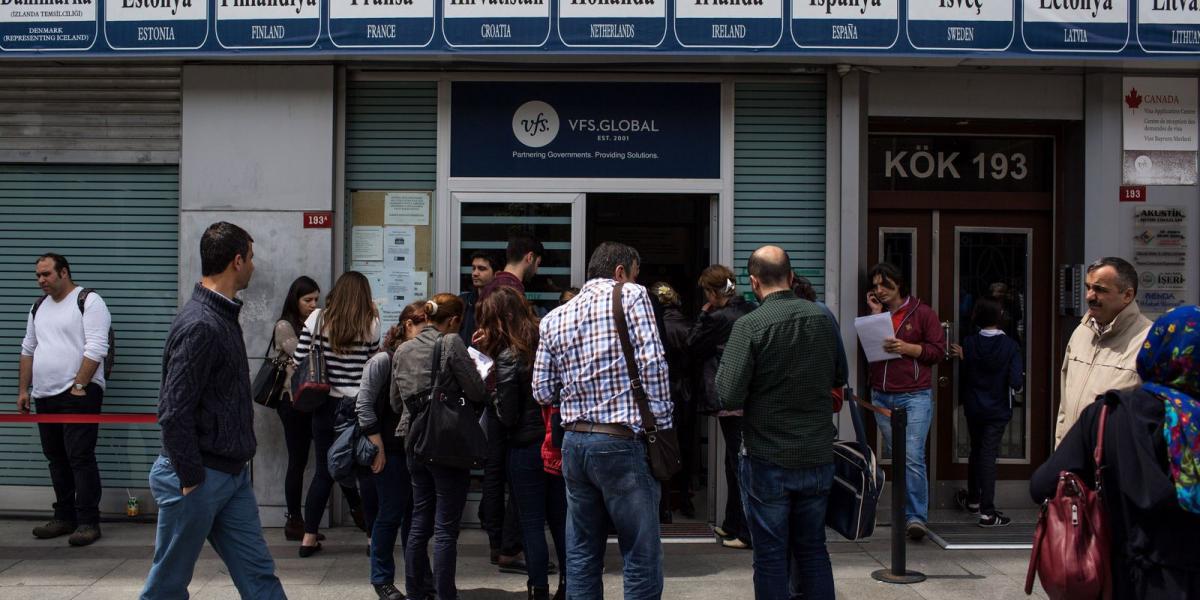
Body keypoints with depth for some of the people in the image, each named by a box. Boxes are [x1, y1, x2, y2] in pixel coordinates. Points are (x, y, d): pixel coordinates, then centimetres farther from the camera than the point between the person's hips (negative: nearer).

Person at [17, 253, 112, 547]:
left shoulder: (89, 302, -7)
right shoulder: (38, 307, 17)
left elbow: (96, 349, -15)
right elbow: (28, 350, 21)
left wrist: (79, 386, -19)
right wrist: (23, 390, 15)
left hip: (78, 394, -8)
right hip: (45, 397, 8)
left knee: (80, 457, -8)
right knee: (56, 459, 12)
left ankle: (88, 522, -4)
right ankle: (64, 517, 21)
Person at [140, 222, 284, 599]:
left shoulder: (223, 316, 10)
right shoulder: (200, 325, -20)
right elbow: (174, 412, -24)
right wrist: (191, 479, -17)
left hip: (232, 475, 9)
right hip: (199, 478, -9)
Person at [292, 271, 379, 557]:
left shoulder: (317, 319, -1)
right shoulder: (371, 325, -6)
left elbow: (299, 359, -1)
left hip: (326, 405, 2)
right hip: (360, 406, -2)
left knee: (324, 472, 12)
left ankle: (309, 538, 15)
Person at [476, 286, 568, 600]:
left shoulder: (509, 357, -15)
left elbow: (507, 416, -14)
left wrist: (492, 389, 1)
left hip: (526, 448, -6)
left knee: (532, 524, 5)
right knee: (561, 519, 14)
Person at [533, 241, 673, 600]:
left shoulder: (554, 319, 11)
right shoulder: (631, 296, -4)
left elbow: (542, 392, 10)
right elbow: (653, 364, -12)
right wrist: (661, 426, -5)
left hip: (574, 443, 6)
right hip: (622, 441, -6)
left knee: (581, 556, 14)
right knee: (643, 558, 2)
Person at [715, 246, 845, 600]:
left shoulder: (749, 326, -16)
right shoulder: (823, 319, 1)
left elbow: (729, 397, -18)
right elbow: (839, 378, 14)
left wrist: (724, 366, 0)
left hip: (768, 460, -4)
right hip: (818, 456, 5)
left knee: (771, 556, 6)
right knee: (813, 549, 17)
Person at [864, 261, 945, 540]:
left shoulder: (922, 312, 2)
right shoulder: (876, 313, 15)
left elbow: (938, 350, -1)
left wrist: (907, 347, -14)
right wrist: (875, 316, 0)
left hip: (915, 395, -5)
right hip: (881, 396, 5)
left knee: (913, 456, -13)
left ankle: (917, 516, -8)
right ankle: (911, 513, 16)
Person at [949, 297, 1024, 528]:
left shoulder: (969, 343, -8)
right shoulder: (1010, 345, -14)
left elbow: (964, 375, -1)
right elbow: (1016, 382, -18)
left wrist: (961, 356, 14)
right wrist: (1015, 387, 4)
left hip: (973, 408, 3)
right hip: (997, 409, -3)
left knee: (976, 451, 19)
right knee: (989, 455, -1)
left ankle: (973, 500, 35)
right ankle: (987, 511, -2)